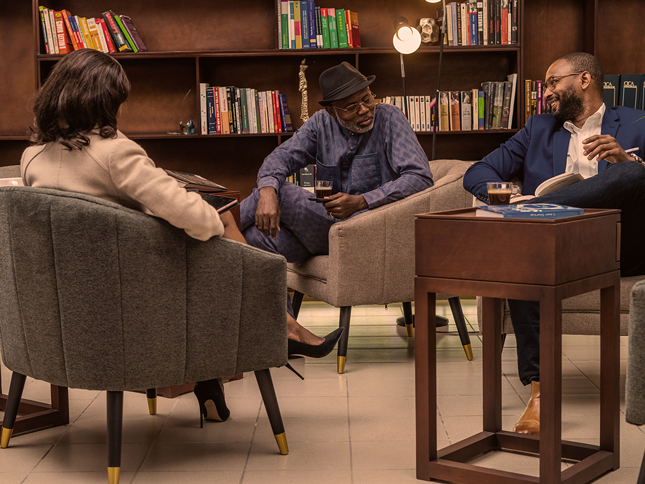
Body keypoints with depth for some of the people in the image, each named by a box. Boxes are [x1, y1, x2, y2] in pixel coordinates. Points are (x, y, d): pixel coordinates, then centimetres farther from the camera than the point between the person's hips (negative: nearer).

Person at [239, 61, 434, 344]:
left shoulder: (389, 118, -7)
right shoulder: (322, 124, 7)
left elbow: (420, 177, -17)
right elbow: (281, 157, -1)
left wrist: (361, 202, -27)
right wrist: (267, 191, -26)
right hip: (326, 224, 6)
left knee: (283, 194, -20)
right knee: (257, 239, -15)